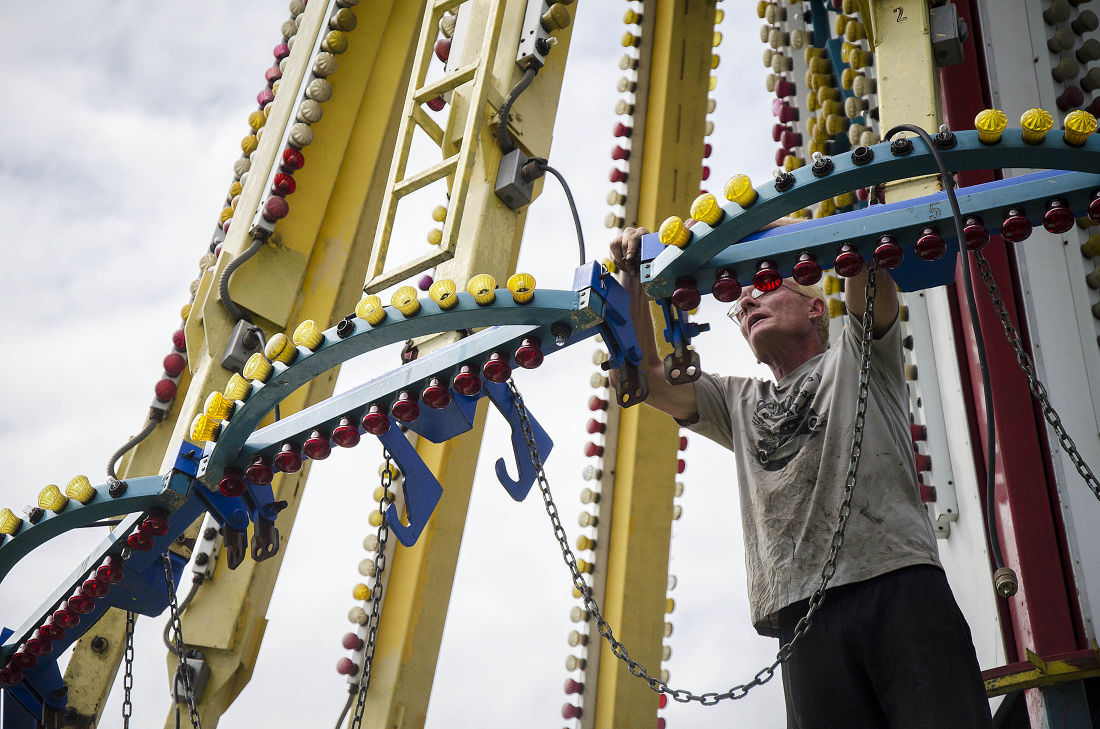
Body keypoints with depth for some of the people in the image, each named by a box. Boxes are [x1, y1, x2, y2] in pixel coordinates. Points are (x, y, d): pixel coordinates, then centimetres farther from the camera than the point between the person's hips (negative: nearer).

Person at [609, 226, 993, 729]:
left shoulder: (856, 357, 19)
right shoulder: (739, 403, 30)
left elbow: (866, 262, 3)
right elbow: (644, 375, 22)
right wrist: (631, 277, 13)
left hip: (899, 586, -3)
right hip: (803, 615, 3)